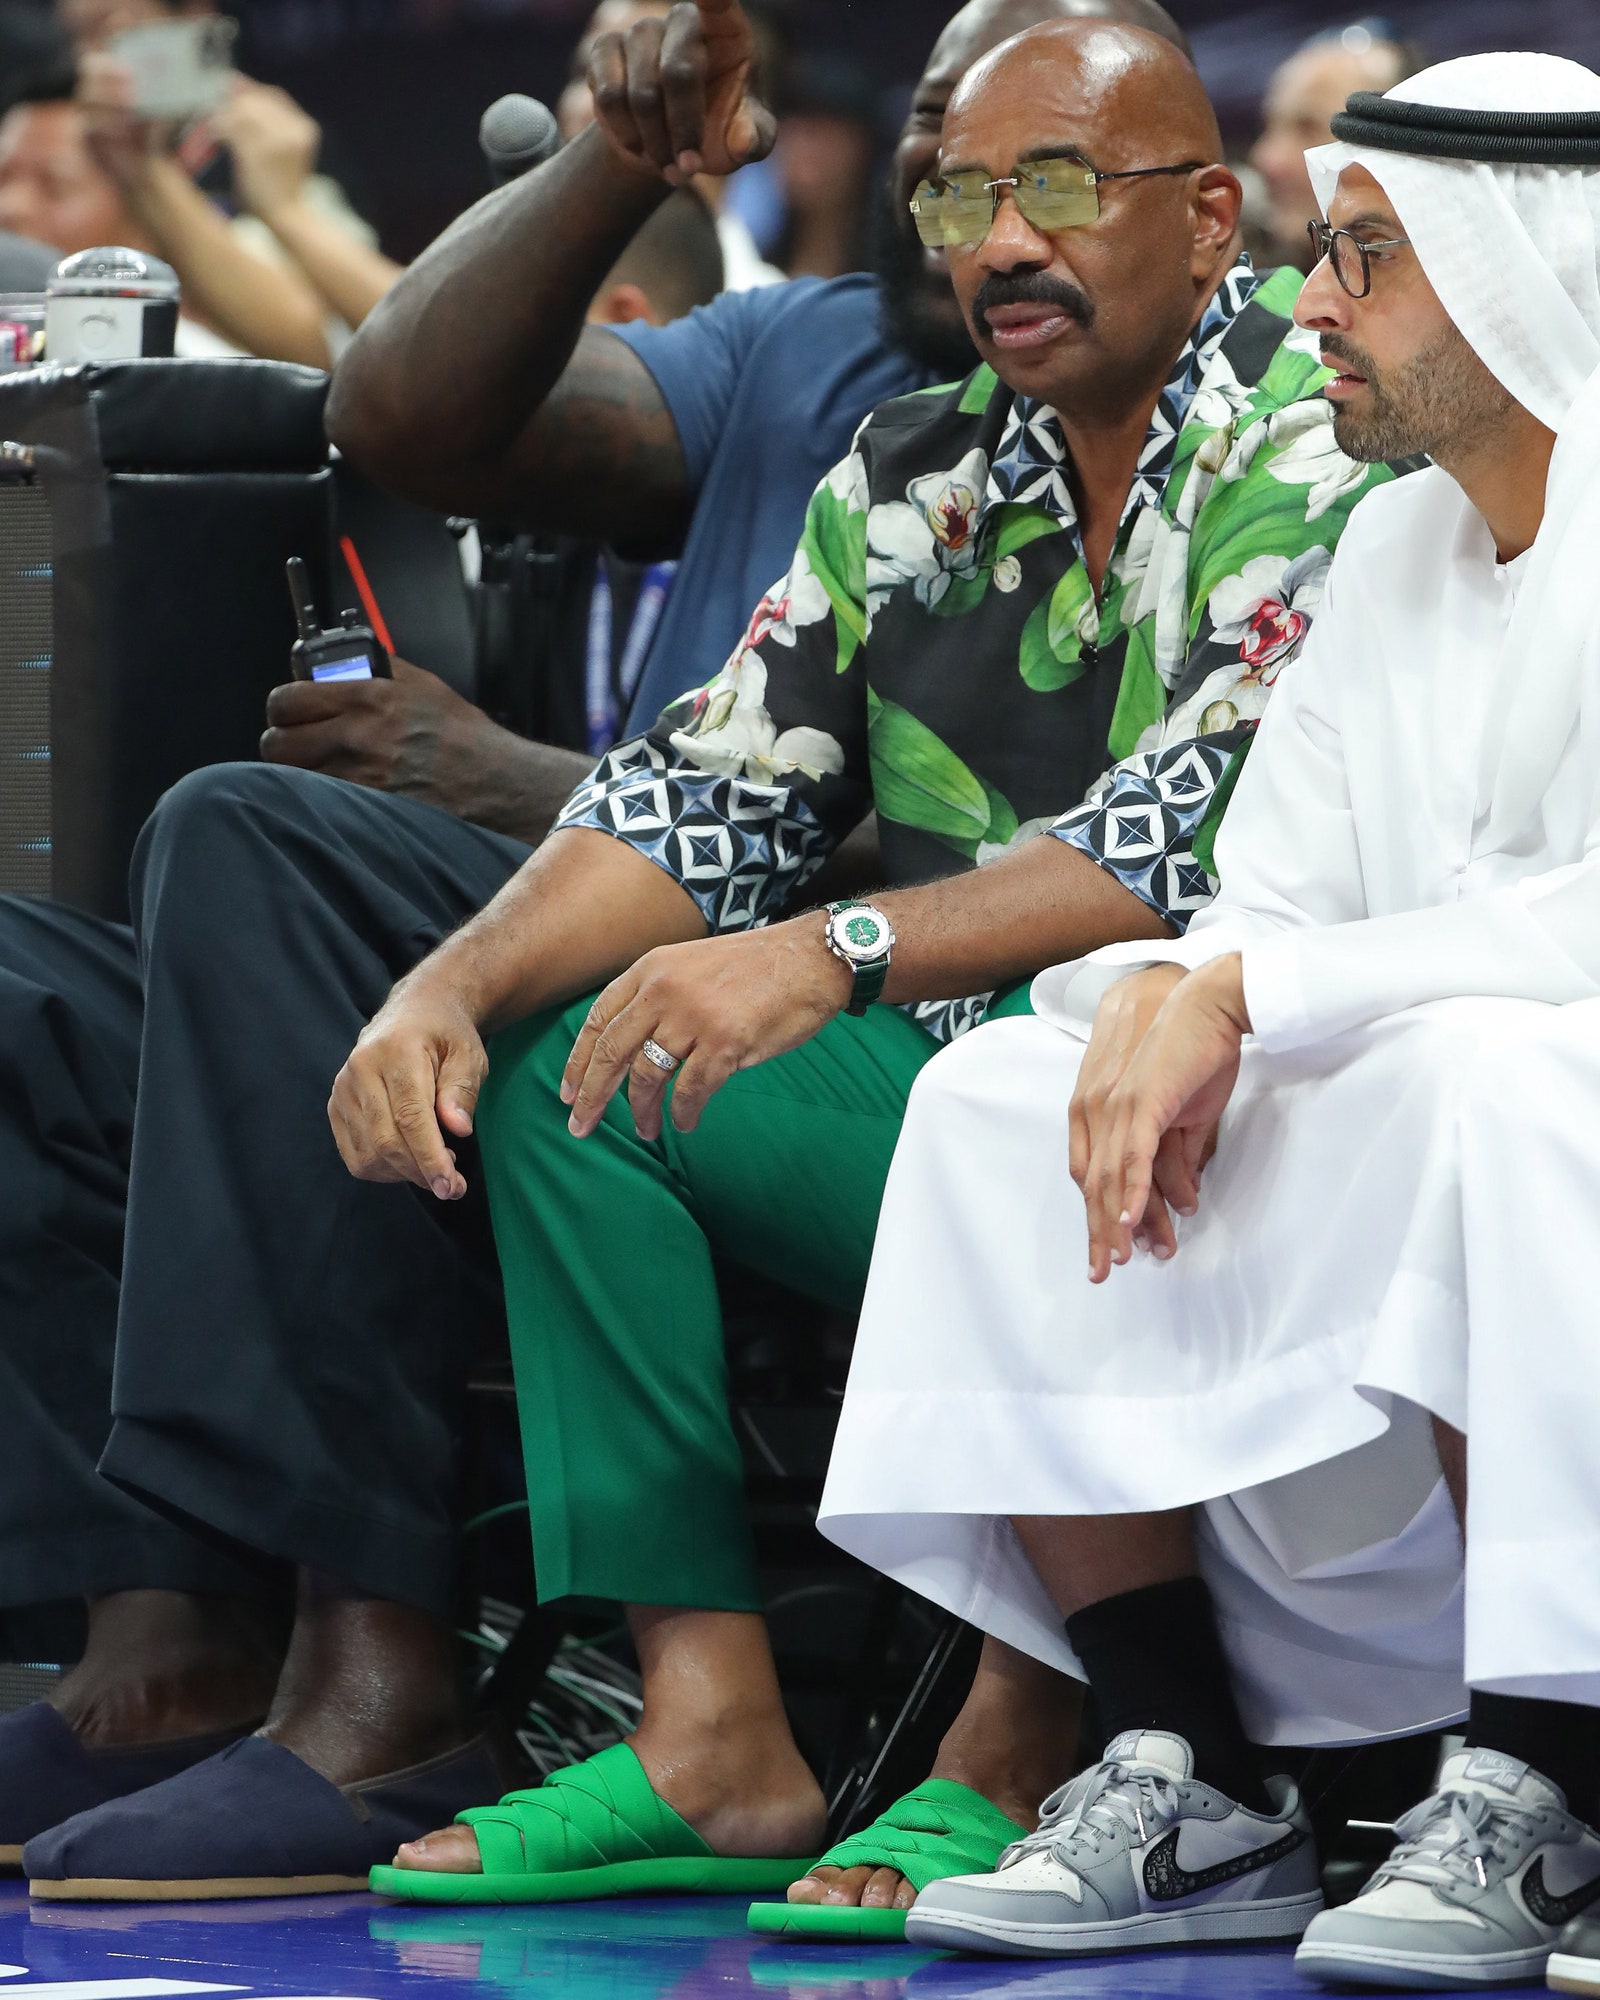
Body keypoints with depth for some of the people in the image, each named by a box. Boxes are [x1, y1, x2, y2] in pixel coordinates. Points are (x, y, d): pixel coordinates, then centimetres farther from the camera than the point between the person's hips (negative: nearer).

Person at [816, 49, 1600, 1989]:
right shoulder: (1395, 542, 13)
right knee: (998, 1100, -6)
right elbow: (1274, 901, 11)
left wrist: (1246, 994, -23)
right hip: (1408, 1128, 8)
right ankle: (1186, 1781, -9)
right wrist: (1168, 1008, -14)